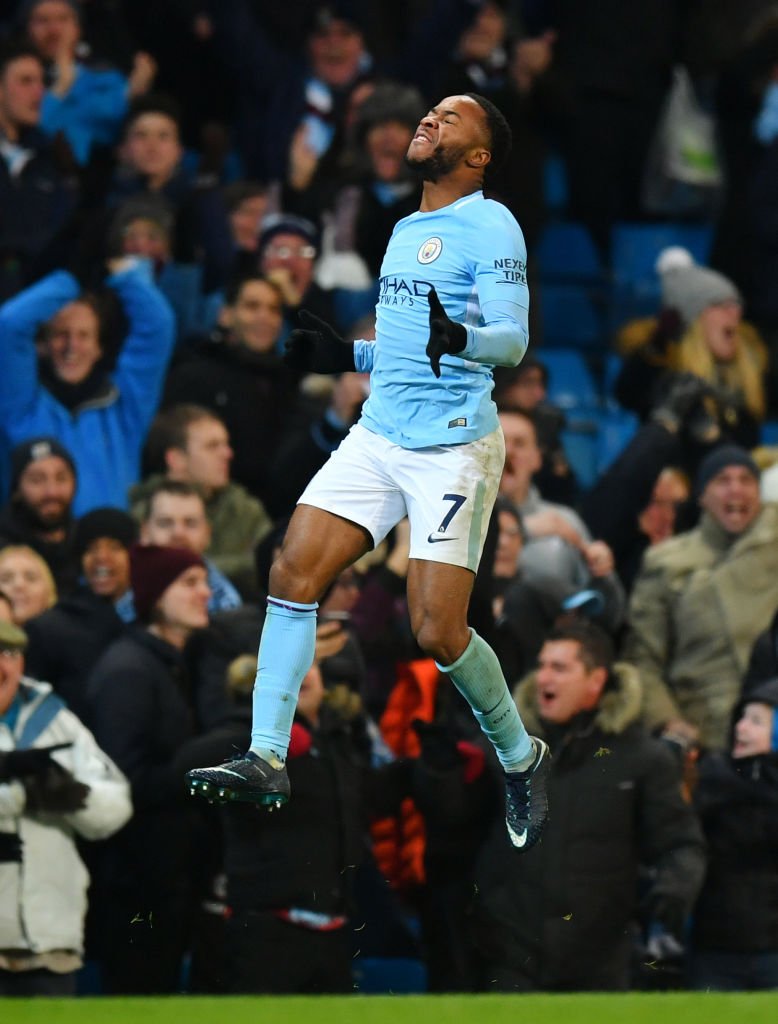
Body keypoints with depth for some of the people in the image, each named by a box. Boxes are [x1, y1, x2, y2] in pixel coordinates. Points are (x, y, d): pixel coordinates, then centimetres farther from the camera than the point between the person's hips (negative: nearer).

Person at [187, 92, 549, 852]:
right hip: (379, 437, 8)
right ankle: (267, 757, -7)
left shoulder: (490, 226, -7)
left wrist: (460, 340, -36)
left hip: (454, 444, -8)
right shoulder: (405, 231, 18)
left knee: (437, 631, -11)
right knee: (293, 571, -9)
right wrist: (347, 355, 18)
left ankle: (520, 756, 13)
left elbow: (512, 339, -17)